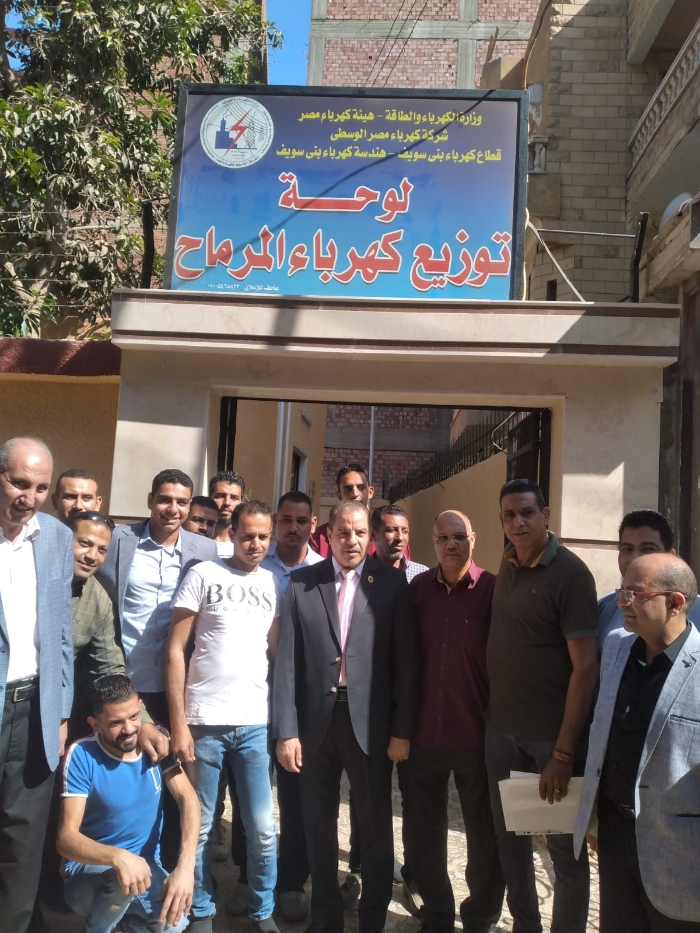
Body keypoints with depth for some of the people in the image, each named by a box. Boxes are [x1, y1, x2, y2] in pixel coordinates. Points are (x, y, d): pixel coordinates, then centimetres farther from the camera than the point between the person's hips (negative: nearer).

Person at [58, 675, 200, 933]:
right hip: (89, 869, -3)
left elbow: (187, 798, -15)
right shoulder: (82, 755, -18)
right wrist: (118, 857, -42)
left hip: (147, 865, 3)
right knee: (120, 877, -35)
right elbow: (66, 838, -22)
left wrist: (185, 866, -31)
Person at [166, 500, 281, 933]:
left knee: (263, 830, 6)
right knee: (199, 827, 9)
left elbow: (276, 652, 9)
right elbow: (176, 651, -3)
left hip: (256, 722, 2)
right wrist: (179, 723, -7)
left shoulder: (274, 584, 6)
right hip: (204, 721, -2)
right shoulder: (203, 575, -3)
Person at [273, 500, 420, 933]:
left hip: (370, 721, -1)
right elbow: (287, 660, -2)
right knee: (319, 825, 16)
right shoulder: (301, 583, 1)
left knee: (377, 827, 11)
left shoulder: (391, 582, -2)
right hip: (315, 719, 2)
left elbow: (406, 660, -3)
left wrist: (402, 730, -6)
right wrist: (286, 730, -6)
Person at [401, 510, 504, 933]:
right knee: (422, 834, 15)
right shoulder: (417, 587, 0)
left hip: (477, 733, -3)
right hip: (421, 732, 3)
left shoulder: (494, 589, -9)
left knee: (486, 835, 14)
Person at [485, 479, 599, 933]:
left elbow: (585, 667, -17)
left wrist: (564, 752, -20)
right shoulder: (507, 564, 4)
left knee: (565, 848, 10)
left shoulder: (571, 573, -15)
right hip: (501, 729, 6)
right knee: (510, 840, 17)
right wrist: (491, 713, 8)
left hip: (552, 734, -6)